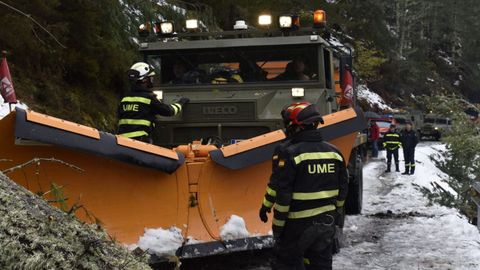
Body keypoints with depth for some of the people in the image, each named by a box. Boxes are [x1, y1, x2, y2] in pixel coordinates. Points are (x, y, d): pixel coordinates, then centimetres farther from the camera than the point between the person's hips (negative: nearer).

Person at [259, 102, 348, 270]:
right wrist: (336, 214, 24)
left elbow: (282, 193, -17)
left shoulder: (288, 153, -16)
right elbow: (342, 188, 13)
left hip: (298, 224, -6)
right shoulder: (334, 152, 6)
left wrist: (277, 224, -10)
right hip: (326, 221, 6)